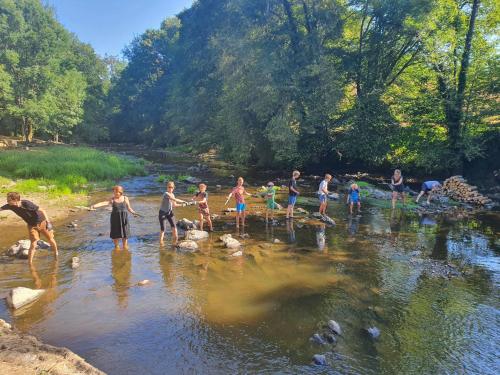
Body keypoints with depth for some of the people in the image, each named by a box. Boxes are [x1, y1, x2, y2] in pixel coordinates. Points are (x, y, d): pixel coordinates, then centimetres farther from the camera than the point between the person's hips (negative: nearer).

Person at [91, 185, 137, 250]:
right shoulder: (112, 200, -4)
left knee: (125, 232, 2)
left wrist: (133, 212, -10)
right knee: (116, 232, 2)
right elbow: (104, 203, -18)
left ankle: (125, 246, 17)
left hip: (124, 218, 0)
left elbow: (129, 208, 6)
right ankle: (116, 246, 19)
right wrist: (94, 206, -32)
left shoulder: (125, 198, 0)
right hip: (115, 218, 0)